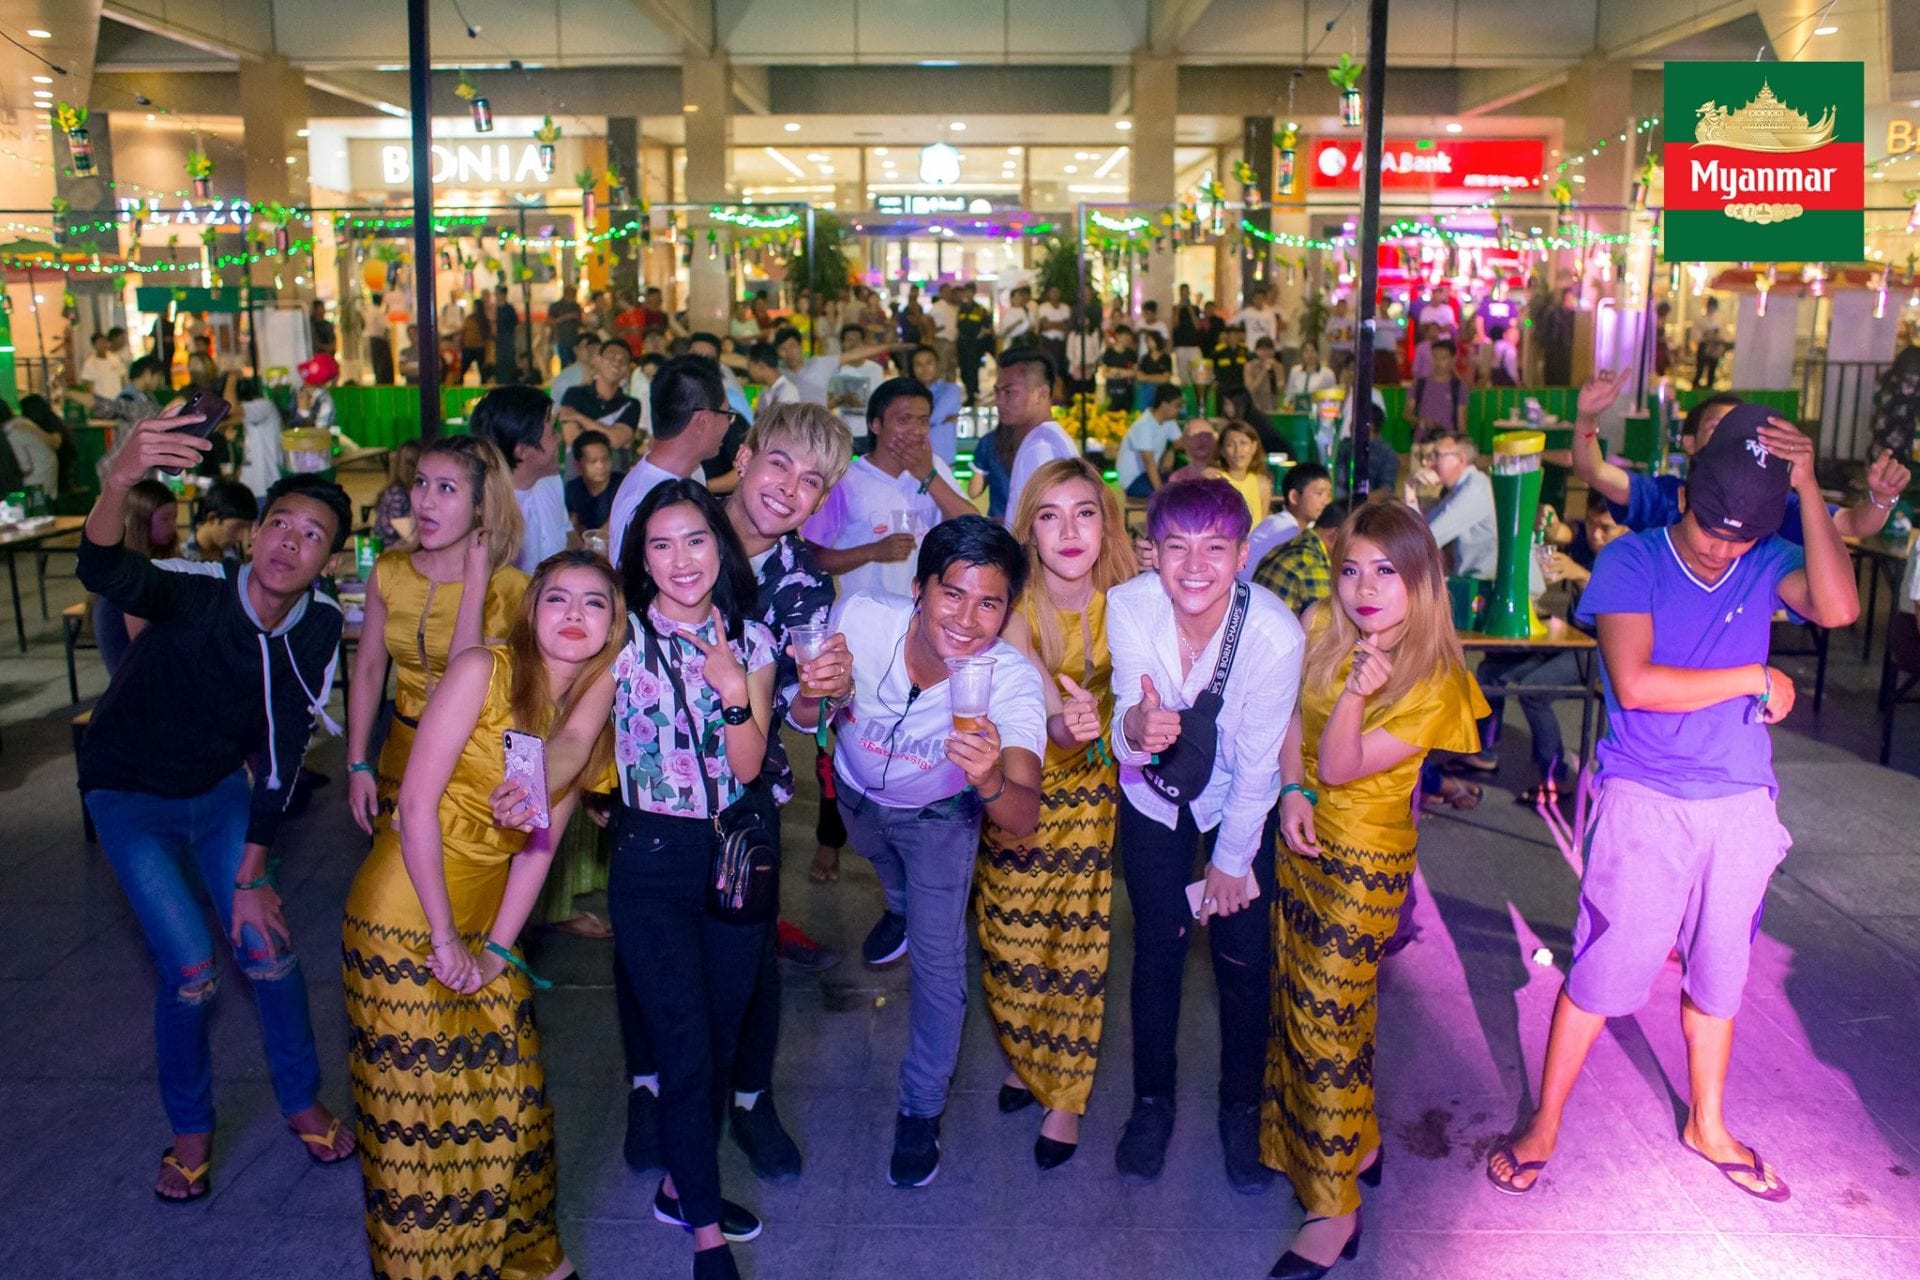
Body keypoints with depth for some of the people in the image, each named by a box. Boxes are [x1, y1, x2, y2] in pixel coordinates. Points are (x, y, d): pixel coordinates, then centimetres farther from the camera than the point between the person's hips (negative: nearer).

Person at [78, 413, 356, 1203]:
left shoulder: (317, 627, -16)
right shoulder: (199, 593, -29)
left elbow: (282, 755, -9)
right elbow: (105, 576, -53)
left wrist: (251, 875, -7)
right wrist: (117, 484, -74)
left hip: (219, 790, 4)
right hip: (130, 797, -3)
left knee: (268, 947, 1)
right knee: (190, 967, -9)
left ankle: (302, 1102, 24)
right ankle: (190, 1131, 15)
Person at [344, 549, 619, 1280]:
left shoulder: (593, 708, 2)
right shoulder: (484, 671, -16)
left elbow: (541, 841, 2)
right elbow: (417, 803, -18)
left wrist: (499, 947, -3)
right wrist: (445, 937, -16)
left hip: (485, 925, 6)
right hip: (405, 918, -6)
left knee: (507, 1097, 15)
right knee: (417, 1105, 5)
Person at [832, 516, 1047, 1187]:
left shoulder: (1014, 681, -41)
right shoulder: (860, 618, -38)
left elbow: (1024, 820, -49)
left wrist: (991, 780, -70)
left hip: (939, 815, -2)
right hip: (857, 793, 3)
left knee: (938, 962, -3)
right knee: (886, 865, 34)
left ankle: (921, 1110, 23)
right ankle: (902, 909, 72)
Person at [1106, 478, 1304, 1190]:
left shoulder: (1276, 633, -32)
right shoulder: (1129, 607, -27)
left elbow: (1257, 764, -19)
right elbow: (1129, 718, -24)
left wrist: (1231, 859, -8)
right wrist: (1134, 729, -49)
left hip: (1241, 805, -1)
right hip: (1154, 796, 1)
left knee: (1243, 957, 4)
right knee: (1157, 949, 8)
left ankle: (1242, 1111, 27)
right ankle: (1152, 1103, 29)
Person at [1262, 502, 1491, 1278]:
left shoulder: (1435, 682, -20)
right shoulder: (1320, 627, -6)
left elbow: (1340, 766, -22)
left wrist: (1356, 689, -38)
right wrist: (1293, 793, -10)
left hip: (1363, 861, -6)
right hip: (1301, 839, 6)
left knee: (1328, 1023, -1)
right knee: (1301, 1004, 17)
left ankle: (1335, 1211, 15)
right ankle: (1356, 1144, 40)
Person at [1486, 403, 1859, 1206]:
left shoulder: (1768, 563, 1)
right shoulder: (1631, 561, -10)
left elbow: (1837, 608, -20)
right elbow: (1635, 682, -21)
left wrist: (1809, 489, -21)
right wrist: (1756, 678, -13)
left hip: (1742, 803, 4)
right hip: (1646, 800, -4)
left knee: (1719, 971, 18)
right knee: (1603, 966, 1)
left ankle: (1708, 1127, 38)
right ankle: (1543, 1126, 17)